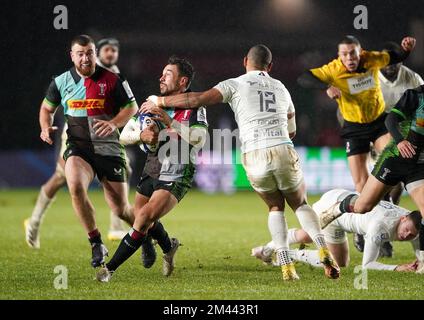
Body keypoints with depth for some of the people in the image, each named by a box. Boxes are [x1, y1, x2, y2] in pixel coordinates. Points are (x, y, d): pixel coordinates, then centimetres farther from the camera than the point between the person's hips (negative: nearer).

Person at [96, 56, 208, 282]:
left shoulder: (194, 109, -10)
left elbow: (199, 139, -28)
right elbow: (124, 134, 5)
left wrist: (170, 121, -29)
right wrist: (141, 135, -17)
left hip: (177, 178, -7)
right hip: (151, 172, 7)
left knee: (144, 218, -19)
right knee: (141, 217, 18)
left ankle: (110, 268, -11)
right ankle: (168, 247, 49)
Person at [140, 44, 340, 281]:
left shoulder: (235, 85, 8)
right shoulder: (281, 89, 21)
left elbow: (199, 99, -2)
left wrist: (158, 101, 8)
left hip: (254, 156, -1)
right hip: (283, 151, 1)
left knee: (275, 207, 22)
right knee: (301, 204, 22)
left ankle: (286, 264, 8)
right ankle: (323, 249, -2)